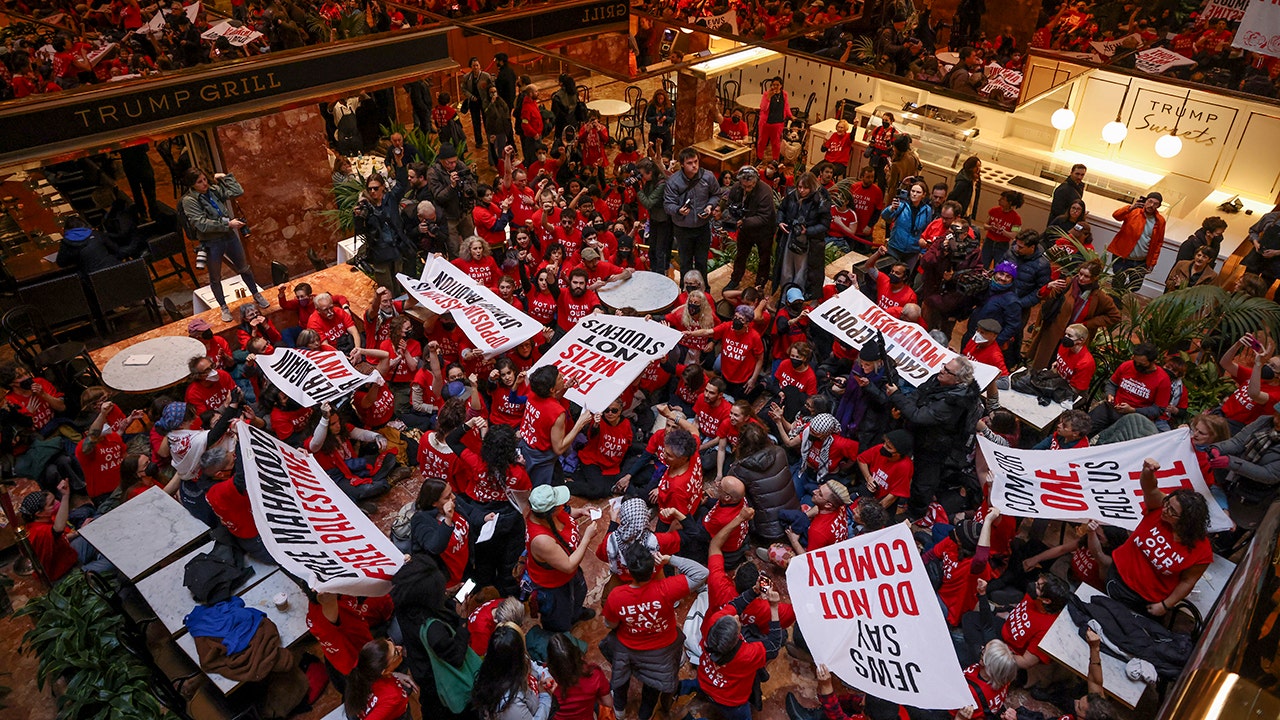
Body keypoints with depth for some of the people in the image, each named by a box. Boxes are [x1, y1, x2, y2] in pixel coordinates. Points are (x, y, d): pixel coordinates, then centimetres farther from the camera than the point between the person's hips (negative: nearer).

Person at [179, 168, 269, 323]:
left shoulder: (214, 189, 1)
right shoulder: (189, 200, -15)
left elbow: (238, 192, 0)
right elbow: (202, 224, -23)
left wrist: (225, 177, -1)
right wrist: (228, 224, -26)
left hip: (229, 236, 4)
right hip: (211, 243, -4)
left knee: (244, 268, 19)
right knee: (215, 278, 12)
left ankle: (257, 295, 37)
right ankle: (224, 307, 28)